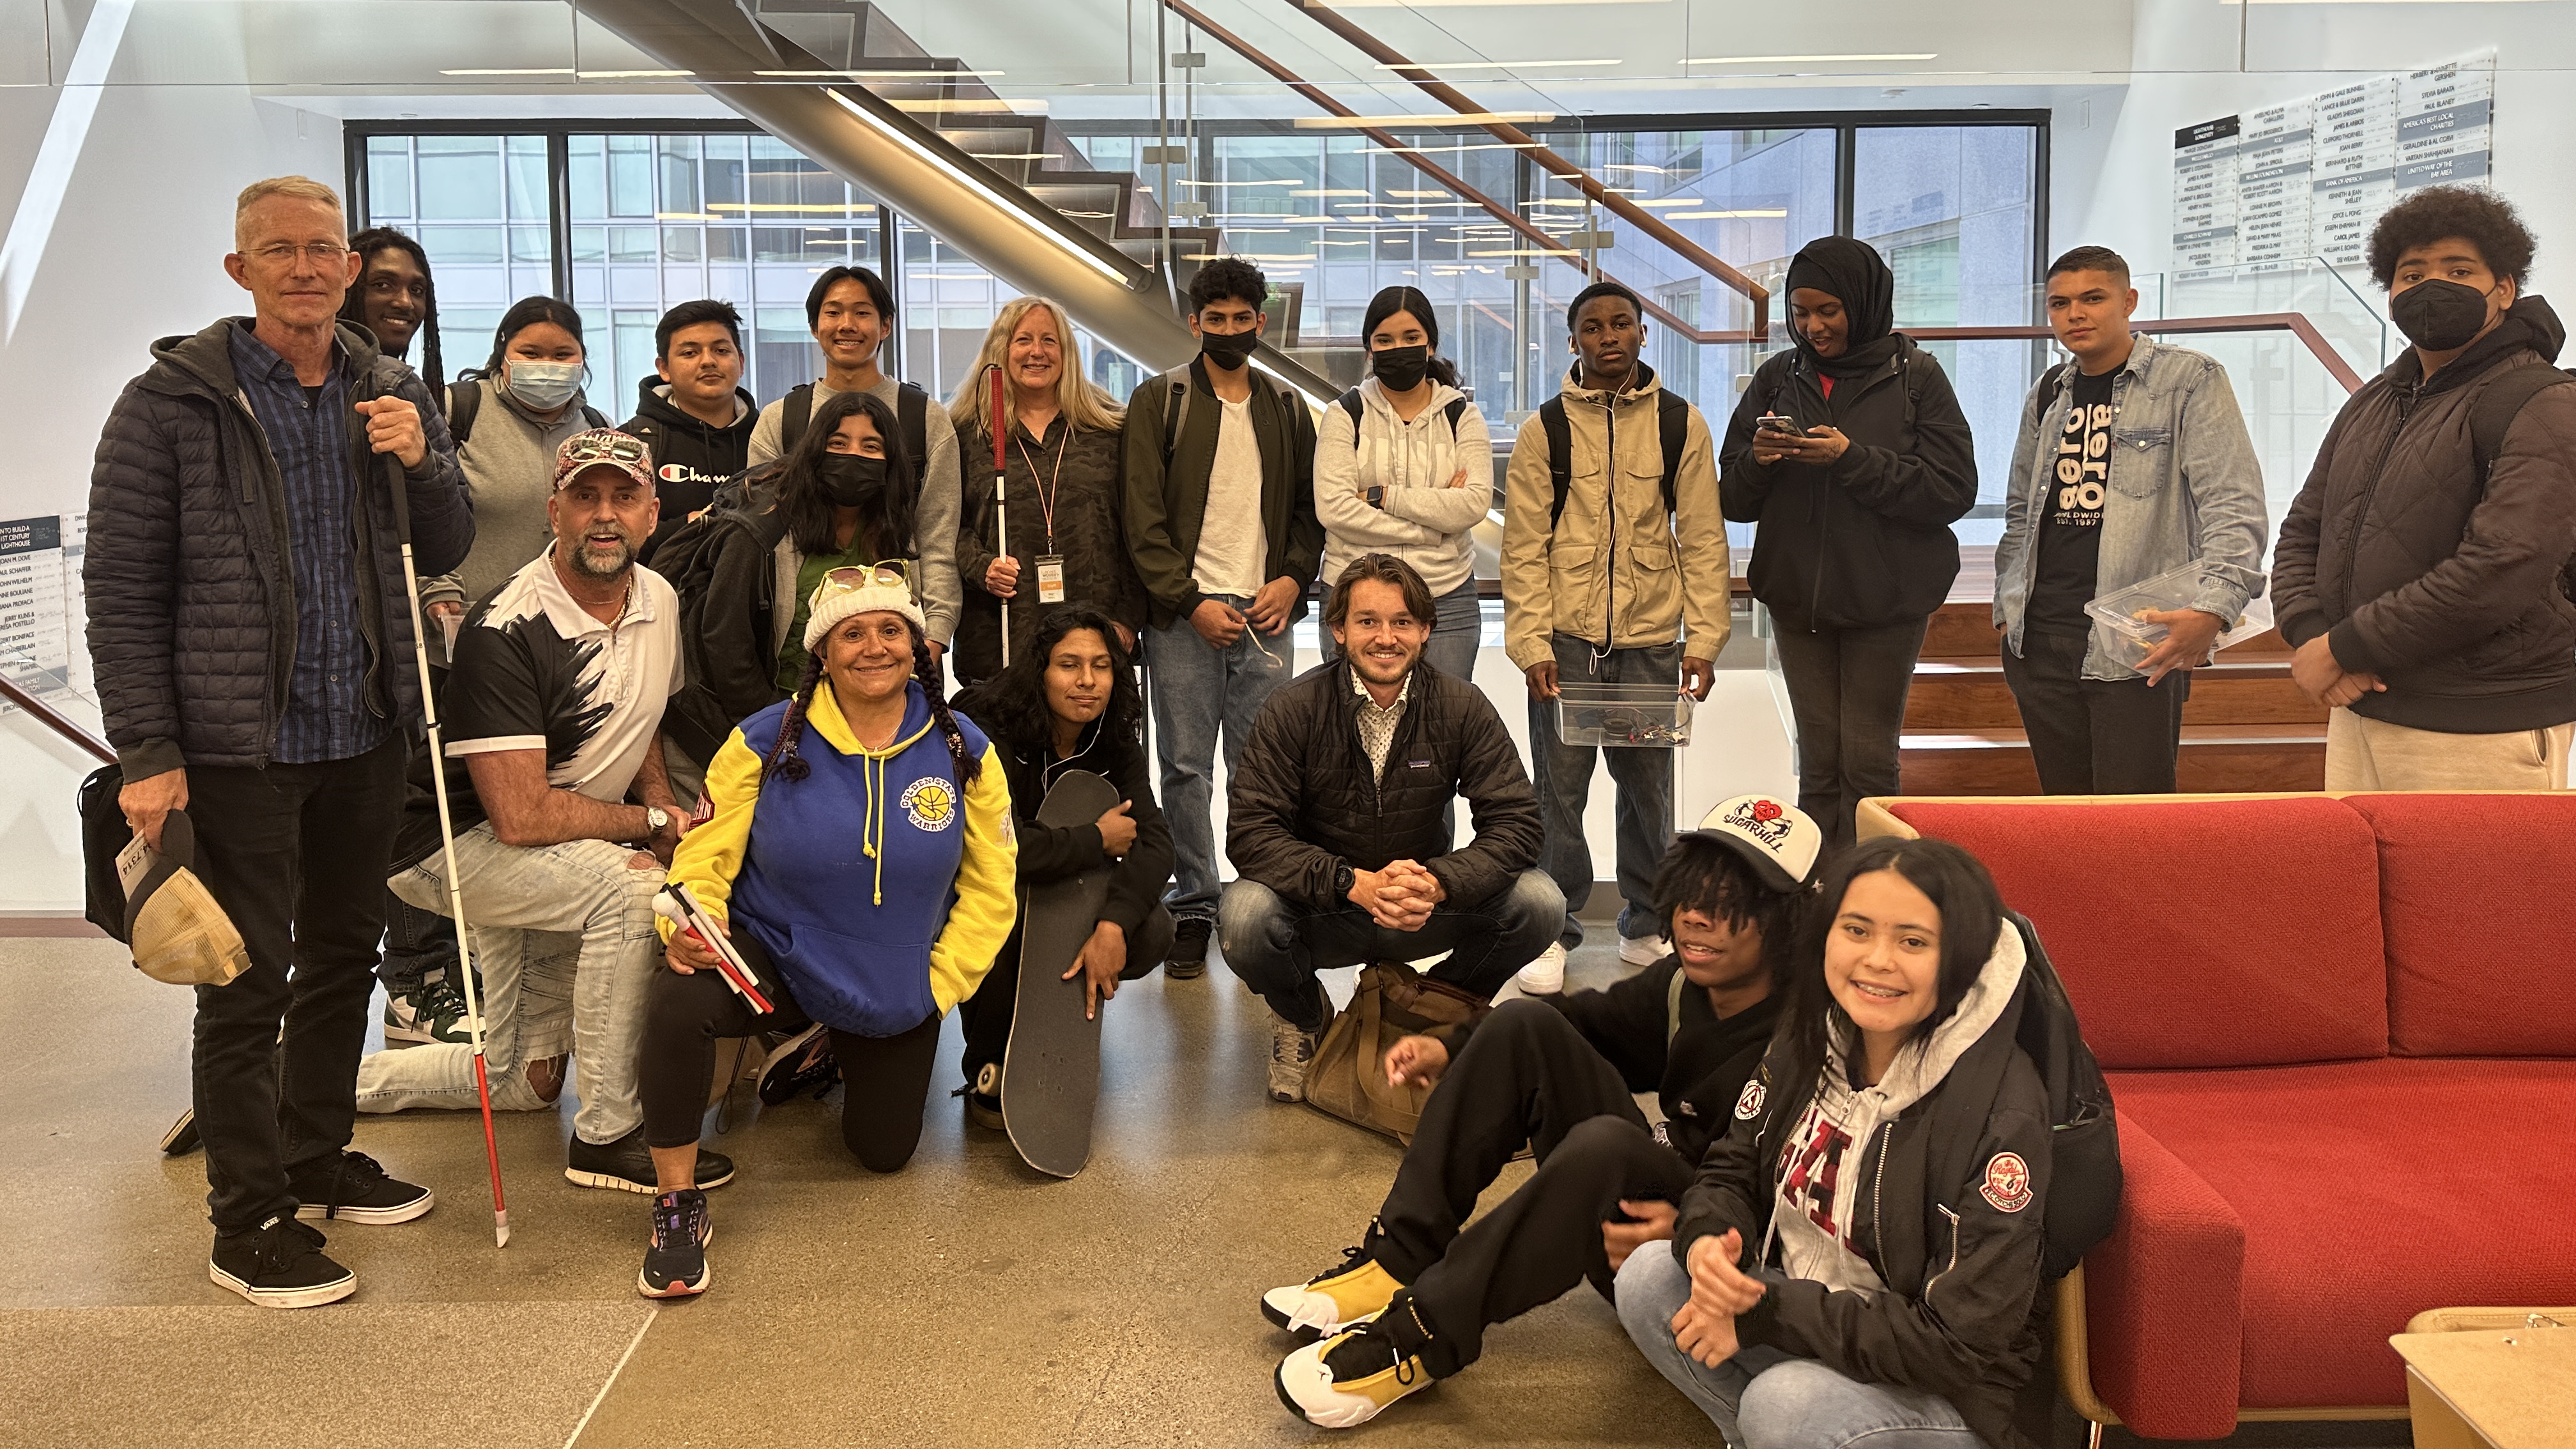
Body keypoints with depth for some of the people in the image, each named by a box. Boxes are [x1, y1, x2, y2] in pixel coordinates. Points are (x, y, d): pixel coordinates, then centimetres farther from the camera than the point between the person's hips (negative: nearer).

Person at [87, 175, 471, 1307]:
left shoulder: (392, 396, 8)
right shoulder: (170, 402, -6)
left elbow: (448, 552, 10)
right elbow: (121, 590, -7)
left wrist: (418, 464, -10)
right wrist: (147, 754, -12)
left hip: (366, 736, 5)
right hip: (237, 745, -5)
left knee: (343, 959, 17)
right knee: (246, 986, 1)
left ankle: (317, 1159, 35)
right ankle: (249, 1222, 14)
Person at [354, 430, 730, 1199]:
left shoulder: (659, 600, -3)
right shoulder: (506, 632, -28)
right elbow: (521, 816, -31)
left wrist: (667, 811, -4)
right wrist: (651, 824, -19)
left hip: (560, 852, 8)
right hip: (455, 843, -8)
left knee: (523, 1084, 13)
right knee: (631, 887, -36)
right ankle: (607, 1135, -22)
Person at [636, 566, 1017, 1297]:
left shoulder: (963, 752, -8)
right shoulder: (767, 742, -13)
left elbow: (991, 885, 0)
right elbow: (707, 853, -9)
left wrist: (938, 985, -3)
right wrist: (690, 924, -30)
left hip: (896, 996, 3)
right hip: (774, 959, -2)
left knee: (883, 1152, 14)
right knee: (681, 999, -36)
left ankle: (833, 1056, 49)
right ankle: (678, 1208, -15)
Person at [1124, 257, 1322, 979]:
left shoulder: (1286, 409, 14)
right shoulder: (1159, 401, 3)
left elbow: (1309, 509, 16)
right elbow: (1143, 517, -3)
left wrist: (1292, 579, -2)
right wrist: (1191, 601, -11)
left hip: (1266, 614, 2)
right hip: (1183, 615, -2)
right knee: (1186, 768, 1)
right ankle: (1193, 906, 11)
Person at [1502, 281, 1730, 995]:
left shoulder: (1680, 424, 5)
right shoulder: (1544, 430, 2)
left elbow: (1703, 540, 5)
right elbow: (1524, 548, 0)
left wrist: (1704, 640, -2)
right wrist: (1532, 645, -8)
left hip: (1652, 640, 1)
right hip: (1565, 640, -1)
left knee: (1648, 789, 9)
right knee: (1560, 791, 1)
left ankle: (1646, 927, 24)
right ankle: (1553, 933, 13)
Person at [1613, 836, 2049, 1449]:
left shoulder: (2002, 1113, -24)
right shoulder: (1812, 1038, -4)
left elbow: (1960, 1343, -24)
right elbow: (1733, 1171, 6)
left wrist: (1763, 1313, -23)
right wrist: (1706, 1244, -18)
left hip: (1945, 1394, -6)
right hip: (1805, 1310, 6)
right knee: (1647, 1277, -12)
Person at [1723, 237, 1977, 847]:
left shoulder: (1915, 376, -2)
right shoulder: (1778, 377, 7)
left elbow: (1954, 490, -10)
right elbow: (1733, 500, 8)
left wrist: (1852, 459, -18)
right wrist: (1758, 460, -14)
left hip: (1887, 597, -3)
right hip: (1797, 597, 3)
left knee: (1868, 761, 0)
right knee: (1818, 761, 7)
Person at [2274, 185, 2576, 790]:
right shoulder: (2371, 404, 15)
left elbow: (2500, 573, -20)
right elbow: (2303, 531, 12)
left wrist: (2344, 648, -16)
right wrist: (2309, 637, -7)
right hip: (2358, 713, 6)